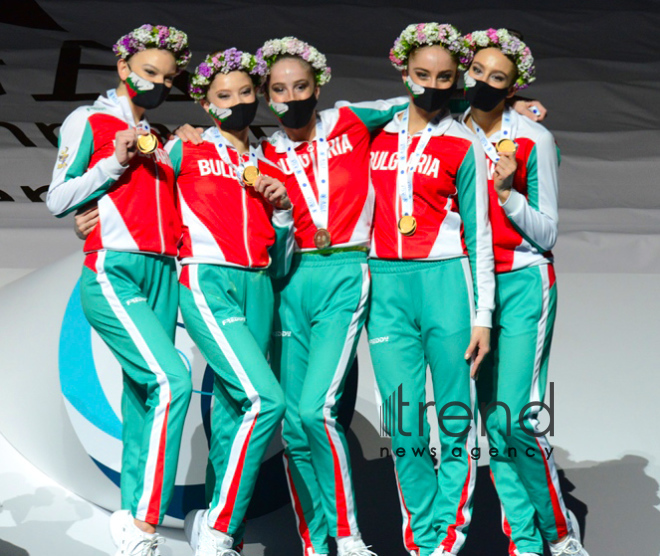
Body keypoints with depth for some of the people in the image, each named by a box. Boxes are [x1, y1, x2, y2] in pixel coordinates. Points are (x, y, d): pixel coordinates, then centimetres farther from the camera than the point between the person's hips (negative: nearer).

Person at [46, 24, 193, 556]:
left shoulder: (158, 139, 23)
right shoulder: (89, 121, 4)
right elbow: (58, 199, -1)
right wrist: (115, 162, -10)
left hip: (162, 275, 7)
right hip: (113, 272, -7)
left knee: (146, 394, 4)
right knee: (172, 380, -22)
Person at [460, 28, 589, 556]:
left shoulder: (534, 140, -6)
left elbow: (547, 234, -6)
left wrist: (506, 193, -19)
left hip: (523, 285, -5)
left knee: (516, 417, -16)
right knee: (492, 422, 3)